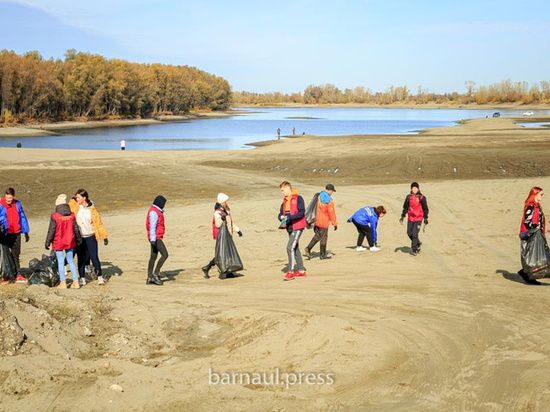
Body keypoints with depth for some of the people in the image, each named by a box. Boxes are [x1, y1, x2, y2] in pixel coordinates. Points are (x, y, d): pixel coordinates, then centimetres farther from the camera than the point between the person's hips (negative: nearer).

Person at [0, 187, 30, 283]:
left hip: (16, 233, 3)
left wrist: (26, 232, 12)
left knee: (15, 255, 6)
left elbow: (22, 218, 11)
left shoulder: (17, 204, 5)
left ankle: (18, 275, 7)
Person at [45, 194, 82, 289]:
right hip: (70, 242, 4)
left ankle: (63, 282, 6)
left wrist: (47, 242, -1)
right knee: (70, 261, 12)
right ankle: (75, 282, 10)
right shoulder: (71, 215, -2)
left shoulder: (54, 216, -13)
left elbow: (51, 230, -10)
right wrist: (79, 240, 19)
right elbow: (76, 229, 6)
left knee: (60, 262, 4)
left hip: (58, 242, -4)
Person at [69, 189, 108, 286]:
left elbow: (99, 223, 0)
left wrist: (104, 236, 0)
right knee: (81, 258, 7)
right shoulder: (75, 207, 0)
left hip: (91, 237, -2)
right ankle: (82, 278, 16)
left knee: (94, 257, -4)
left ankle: (100, 277, 5)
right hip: (79, 237, 2)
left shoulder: (92, 210, -3)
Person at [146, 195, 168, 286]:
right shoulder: (153, 212, -14)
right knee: (165, 254, -12)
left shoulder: (157, 211, 18)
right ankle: (155, 274, -10)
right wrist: (153, 239, -26)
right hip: (155, 238, -11)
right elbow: (152, 226, -21)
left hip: (157, 238, 11)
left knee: (153, 257, 10)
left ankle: (149, 278, 13)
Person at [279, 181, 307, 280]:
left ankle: (291, 271, -14)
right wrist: (281, 217, -11)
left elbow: (301, 213, -18)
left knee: (290, 247, -16)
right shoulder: (285, 201, 14)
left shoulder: (298, 198, -10)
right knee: (295, 249, 13)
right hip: (290, 228, 9)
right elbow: (281, 213, 13)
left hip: (297, 227, -9)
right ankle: (301, 271, 22)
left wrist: (289, 218, -26)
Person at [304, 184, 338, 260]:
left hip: (316, 221, 5)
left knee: (317, 236, 18)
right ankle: (323, 255, 18)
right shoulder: (329, 201, -15)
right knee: (323, 238, 8)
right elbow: (331, 213, -11)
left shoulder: (318, 196, 1)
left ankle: (308, 249, 4)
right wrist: (335, 224, -1)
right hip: (324, 222, -5)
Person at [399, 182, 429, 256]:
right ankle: (418, 243, 37)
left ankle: (414, 250, -2)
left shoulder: (421, 198, -5)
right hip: (410, 218, 5)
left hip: (418, 219, -5)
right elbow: (405, 207, 13)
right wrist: (402, 216, 8)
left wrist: (425, 218, -1)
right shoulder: (408, 197, 4)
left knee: (415, 234, -11)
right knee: (409, 233, 11)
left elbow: (425, 208, 2)